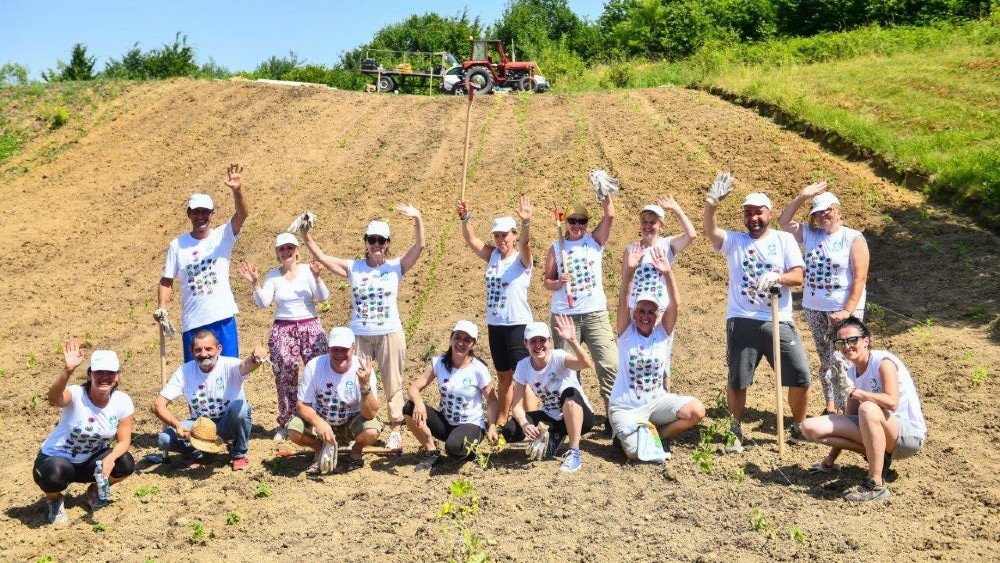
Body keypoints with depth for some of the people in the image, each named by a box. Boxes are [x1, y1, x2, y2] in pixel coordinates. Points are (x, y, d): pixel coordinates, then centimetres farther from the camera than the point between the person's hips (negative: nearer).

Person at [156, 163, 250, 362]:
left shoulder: (223, 236, -1)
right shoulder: (177, 245, 3)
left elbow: (242, 215, -19)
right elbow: (167, 281, 6)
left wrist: (237, 190, -36)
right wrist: (161, 307, -10)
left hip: (223, 318, -1)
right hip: (192, 323, 1)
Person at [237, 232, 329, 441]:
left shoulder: (307, 271, 0)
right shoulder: (273, 276, 4)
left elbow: (323, 297, -8)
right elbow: (263, 302, -4)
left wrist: (317, 277, -24)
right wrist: (255, 283, -19)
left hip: (310, 327, -1)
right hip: (282, 330, 1)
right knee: (285, 378, 4)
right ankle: (284, 423, 19)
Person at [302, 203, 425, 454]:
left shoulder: (396, 267, -1)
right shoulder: (353, 268, 4)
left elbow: (420, 245, -12)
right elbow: (321, 256, 2)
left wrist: (417, 218, -25)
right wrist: (306, 235, -10)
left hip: (390, 335, -2)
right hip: (359, 336, 2)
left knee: (393, 384, 5)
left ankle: (396, 430, 13)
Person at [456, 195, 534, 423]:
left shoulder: (521, 258, -6)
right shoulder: (492, 256, 8)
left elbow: (525, 242, -26)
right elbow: (470, 239, -1)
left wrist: (526, 223, -46)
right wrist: (464, 218, -18)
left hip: (518, 324, -6)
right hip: (495, 324, 6)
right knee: (503, 376, 17)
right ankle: (502, 420, 27)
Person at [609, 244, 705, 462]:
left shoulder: (663, 333, -1)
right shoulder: (626, 332, -5)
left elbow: (675, 304, -16)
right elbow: (623, 302, -21)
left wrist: (668, 273, -31)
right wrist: (629, 272, -36)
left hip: (657, 401, 3)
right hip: (626, 407, -3)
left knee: (697, 411, -20)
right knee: (636, 453, -22)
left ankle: (660, 436, 7)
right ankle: (624, 433, 15)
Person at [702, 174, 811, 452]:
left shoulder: (784, 239, 8)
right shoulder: (734, 241, 8)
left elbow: (797, 276, -1)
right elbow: (709, 230, -12)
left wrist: (776, 277, -23)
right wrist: (712, 202, -30)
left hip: (779, 322, 0)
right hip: (742, 322, 0)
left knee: (800, 375, -1)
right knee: (737, 380, 3)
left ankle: (799, 429, 20)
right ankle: (735, 432, 21)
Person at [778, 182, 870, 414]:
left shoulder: (853, 238, -7)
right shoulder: (811, 234, 7)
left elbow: (860, 277, -11)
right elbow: (784, 221, 10)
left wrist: (848, 311, -19)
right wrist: (801, 197, -1)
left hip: (844, 309, -5)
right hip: (814, 309, 5)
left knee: (840, 361, -12)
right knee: (825, 360, 11)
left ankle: (846, 410, -6)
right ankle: (830, 407, 19)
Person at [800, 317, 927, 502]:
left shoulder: (883, 362, -16)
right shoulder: (851, 372, 4)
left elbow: (892, 402, -33)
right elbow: (851, 416, 8)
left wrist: (855, 392, -23)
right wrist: (832, 456, 9)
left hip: (910, 434, -7)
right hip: (875, 430, 7)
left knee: (868, 409, -41)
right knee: (811, 427, -8)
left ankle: (876, 485, -28)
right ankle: (876, 454, -1)